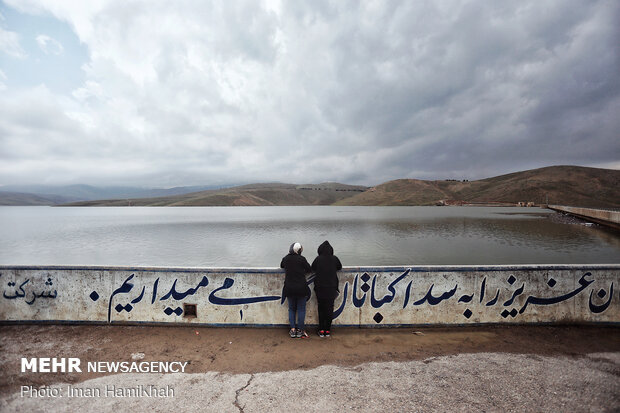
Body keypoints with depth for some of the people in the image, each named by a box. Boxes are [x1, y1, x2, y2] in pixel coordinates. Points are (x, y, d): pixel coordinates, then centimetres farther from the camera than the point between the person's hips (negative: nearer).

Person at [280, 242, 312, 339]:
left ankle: (293, 329, 13)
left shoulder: (285, 259, 0)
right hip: (301, 288, -3)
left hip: (289, 288, 3)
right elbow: (309, 269, -3)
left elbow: (281, 266, 19)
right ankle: (300, 330, 12)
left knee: (291, 309, 16)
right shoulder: (301, 259, -11)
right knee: (301, 309, 8)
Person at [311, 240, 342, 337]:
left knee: (321, 308, 11)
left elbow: (313, 268, 7)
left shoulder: (318, 259, -7)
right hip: (331, 288, 1)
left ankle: (321, 330, 15)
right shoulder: (334, 259, -5)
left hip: (320, 288, 0)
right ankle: (327, 330, 16)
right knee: (329, 308, 11)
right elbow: (339, 267, 12)